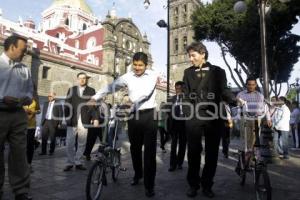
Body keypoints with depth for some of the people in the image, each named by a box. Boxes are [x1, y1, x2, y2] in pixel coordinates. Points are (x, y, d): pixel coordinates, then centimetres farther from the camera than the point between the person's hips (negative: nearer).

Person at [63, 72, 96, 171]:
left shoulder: (91, 91, 8)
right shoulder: (71, 89, 13)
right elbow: (66, 104, 6)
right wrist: (67, 117, -4)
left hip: (84, 121, 0)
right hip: (72, 120, 1)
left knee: (81, 143, 5)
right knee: (70, 143, 2)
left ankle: (78, 162, 17)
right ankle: (70, 163, 15)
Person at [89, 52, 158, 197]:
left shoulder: (152, 75, -2)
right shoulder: (128, 76, 5)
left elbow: (146, 91, -19)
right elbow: (111, 86, 9)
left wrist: (131, 99, -34)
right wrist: (95, 98, 5)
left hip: (148, 115, -3)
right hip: (133, 116, 3)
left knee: (149, 151, -2)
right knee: (134, 148, 15)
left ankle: (149, 185, 6)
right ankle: (137, 174, 38)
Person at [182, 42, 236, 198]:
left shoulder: (218, 71, 7)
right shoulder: (188, 72, 12)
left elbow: (224, 92, 1)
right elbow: (187, 95, 8)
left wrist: (236, 100, -18)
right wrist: (188, 113, -3)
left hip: (213, 117, 0)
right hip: (193, 117, 1)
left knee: (212, 153, 6)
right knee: (193, 152, 4)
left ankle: (207, 185, 22)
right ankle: (193, 184, 20)